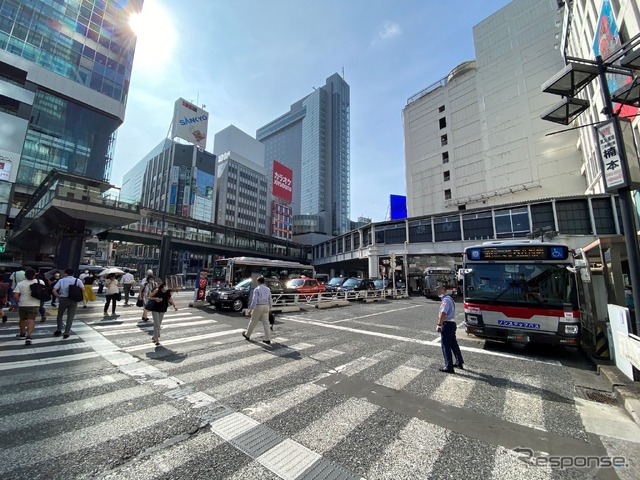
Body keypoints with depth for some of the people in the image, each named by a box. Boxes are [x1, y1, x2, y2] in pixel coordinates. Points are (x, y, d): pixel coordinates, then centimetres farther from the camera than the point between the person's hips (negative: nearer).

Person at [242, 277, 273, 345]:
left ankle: (247, 335, 30)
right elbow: (270, 300, 13)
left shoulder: (257, 289, -8)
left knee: (253, 322, 11)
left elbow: (254, 300, -15)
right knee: (266, 323, 6)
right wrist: (270, 308, 21)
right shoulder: (268, 289, 10)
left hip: (258, 307, -5)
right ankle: (267, 339, 5)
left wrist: (251, 308, -10)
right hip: (266, 306, 5)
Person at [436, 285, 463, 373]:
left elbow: (443, 313, -27)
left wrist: (439, 325, -24)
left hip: (447, 324, -10)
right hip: (452, 323, 10)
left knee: (446, 346, -2)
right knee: (454, 344, 20)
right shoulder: (449, 298, 14)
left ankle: (449, 367, 4)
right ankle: (459, 362, 33)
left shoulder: (446, 300, -18)